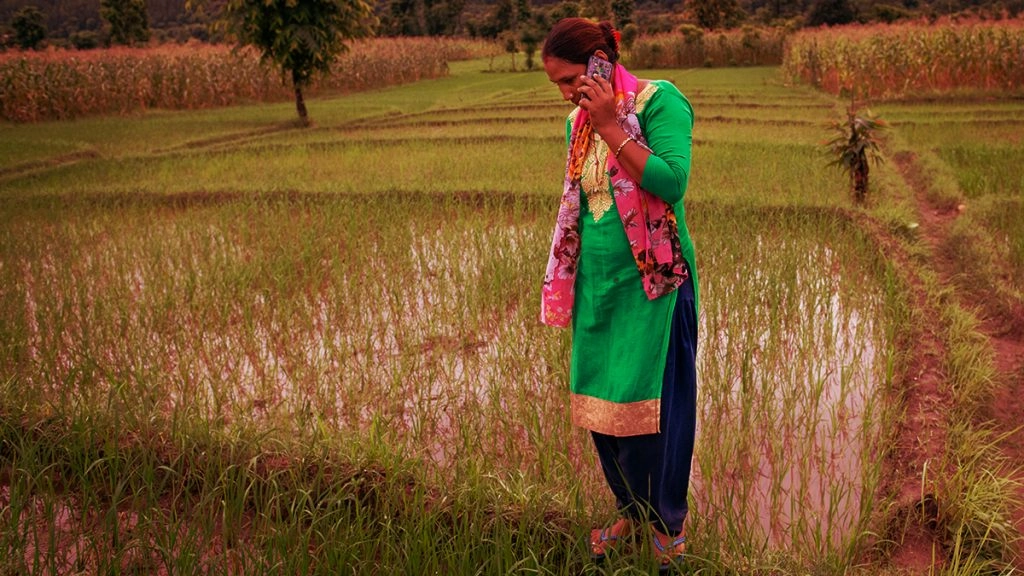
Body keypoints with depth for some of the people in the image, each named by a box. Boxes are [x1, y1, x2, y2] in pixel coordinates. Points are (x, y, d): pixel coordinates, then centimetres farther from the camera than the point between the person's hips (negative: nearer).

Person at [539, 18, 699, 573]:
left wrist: (611, 125, -21)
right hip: (598, 284, 7)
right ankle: (632, 512, 30)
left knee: (654, 405, 2)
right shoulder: (578, 122, 10)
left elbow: (671, 182, -23)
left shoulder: (660, 101, -10)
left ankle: (667, 525, 21)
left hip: (653, 284, -6)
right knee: (599, 401, 11)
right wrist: (567, 289, 18)